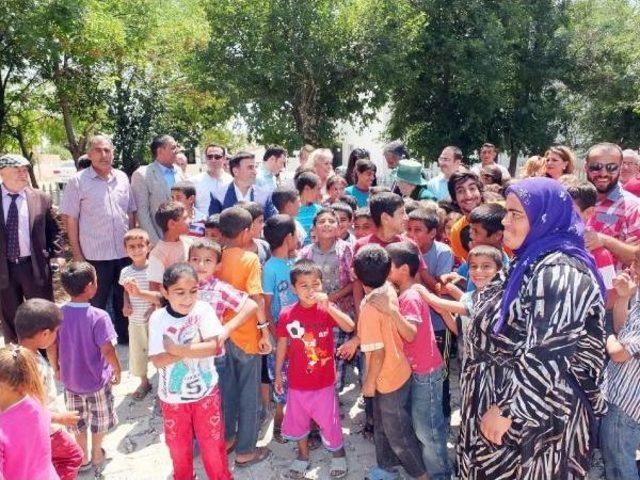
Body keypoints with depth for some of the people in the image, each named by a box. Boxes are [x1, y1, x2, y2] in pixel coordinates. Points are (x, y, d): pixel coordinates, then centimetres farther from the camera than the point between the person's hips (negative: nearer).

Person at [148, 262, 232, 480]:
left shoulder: (203, 310, -15)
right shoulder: (158, 318, -15)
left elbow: (213, 346, -23)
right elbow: (158, 360, -18)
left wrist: (177, 349, -25)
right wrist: (194, 347, -25)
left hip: (206, 392, -1)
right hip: (173, 396, 1)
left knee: (213, 443, 12)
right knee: (178, 446, 21)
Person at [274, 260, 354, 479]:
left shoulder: (327, 309, -14)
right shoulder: (287, 314, -11)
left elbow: (350, 327, -30)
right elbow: (282, 345, 1)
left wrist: (329, 306, -40)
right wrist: (277, 374, 7)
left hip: (324, 381, -2)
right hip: (297, 381, 2)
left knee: (329, 420, 13)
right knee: (297, 420, 19)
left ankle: (339, 454, 39)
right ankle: (303, 455, 44)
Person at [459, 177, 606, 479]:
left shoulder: (558, 272, -24)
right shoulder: (533, 262, 7)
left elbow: (547, 358, -28)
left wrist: (506, 410, -23)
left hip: (534, 415, -9)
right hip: (506, 396, 9)